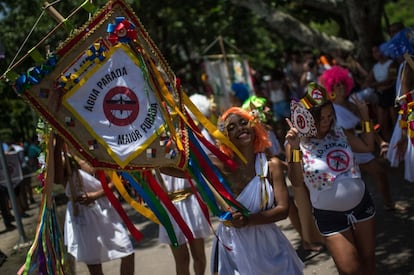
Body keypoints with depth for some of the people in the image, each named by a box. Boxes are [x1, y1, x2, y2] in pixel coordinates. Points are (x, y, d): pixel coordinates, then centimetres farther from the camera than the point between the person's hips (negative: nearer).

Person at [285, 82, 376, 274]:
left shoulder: (338, 133, -1)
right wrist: (294, 148, -36)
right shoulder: (297, 144, -15)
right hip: (330, 215, -5)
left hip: (361, 204, 5)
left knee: (368, 259, 16)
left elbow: (367, 146, 11)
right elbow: (296, 181, -24)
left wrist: (365, 116, 2)